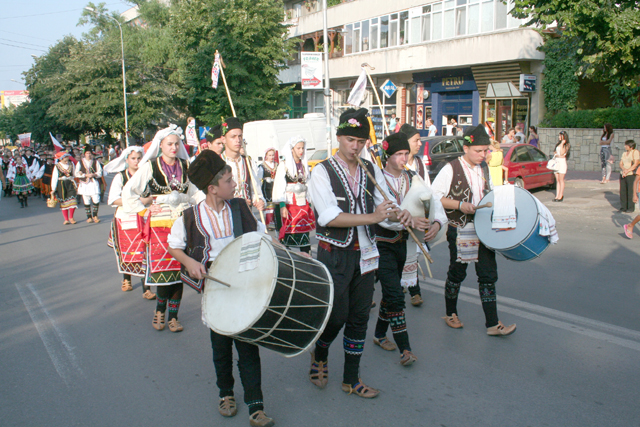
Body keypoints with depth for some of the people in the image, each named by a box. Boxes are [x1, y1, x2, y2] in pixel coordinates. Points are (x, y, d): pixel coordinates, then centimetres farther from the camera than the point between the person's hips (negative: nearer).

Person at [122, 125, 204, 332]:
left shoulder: (185, 167, 9)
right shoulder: (150, 167, 0)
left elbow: (195, 192, 17)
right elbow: (128, 192, 1)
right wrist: (145, 210, -3)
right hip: (159, 224, -3)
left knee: (179, 270, 2)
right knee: (163, 270, -6)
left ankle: (173, 316, 13)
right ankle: (159, 311, 18)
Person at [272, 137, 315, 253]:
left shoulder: (304, 165, 13)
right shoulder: (284, 165, -3)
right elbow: (279, 187, -7)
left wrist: (309, 203, 14)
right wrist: (282, 206, -15)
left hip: (303, 204, 5)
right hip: (289, 204, -5)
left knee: (305, 233, 4)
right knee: (287, 234, -2)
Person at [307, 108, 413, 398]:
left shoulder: (372, 171, 7)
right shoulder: (323, 171, -8)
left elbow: (385, 209, 5)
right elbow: (329, 217, -21)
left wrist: (400, 216, -18)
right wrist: (371, 217, -26)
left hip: (365, 254, 5)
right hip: (334, 255, -5)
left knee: (359, 318, 12)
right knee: (337, 316, 0)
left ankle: (351, 379, 28)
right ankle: (318, 356, 33)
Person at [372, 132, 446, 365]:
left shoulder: (412, 178, 5)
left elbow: (433, 201, -2)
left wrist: (437, 223, -22)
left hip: (402, 243, 6)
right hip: (383, 244, -6)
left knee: (390, 292, 17)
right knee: (395, 295, -9)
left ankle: (380, 334, 34)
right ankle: (404, 348, -2)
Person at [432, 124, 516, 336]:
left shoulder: (484, 168, 10)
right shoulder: (451, 169, -11)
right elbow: (434, 196, -14)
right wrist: (460, 205, -21)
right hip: (459, 230, -5)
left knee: (488, 275, 3)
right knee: (457, 273, 8)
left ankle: (492, 324, 9)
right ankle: (451, 314, 29)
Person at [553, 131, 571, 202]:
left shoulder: (567, 145, -3)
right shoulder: (558, 144, 18)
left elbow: (562, 153, -14)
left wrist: (562, 144, -11)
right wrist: (555, 155, 3)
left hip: (562, 162, -7)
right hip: (556, 162, 7)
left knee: (561, 180, -6)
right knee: (557, 180, 5)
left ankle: (561, 196, -4)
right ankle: (557, 195, 6)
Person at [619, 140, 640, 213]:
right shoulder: (624, 153, 15)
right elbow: (621, 164, 8)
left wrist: (627, 171, -17)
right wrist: (624, 169, -12)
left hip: (631, 175, -6)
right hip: (622, 175, 6)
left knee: (631, 191, -4)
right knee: (623, 191, 4)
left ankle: (631, 208, 4)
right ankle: (623, 207, 10)